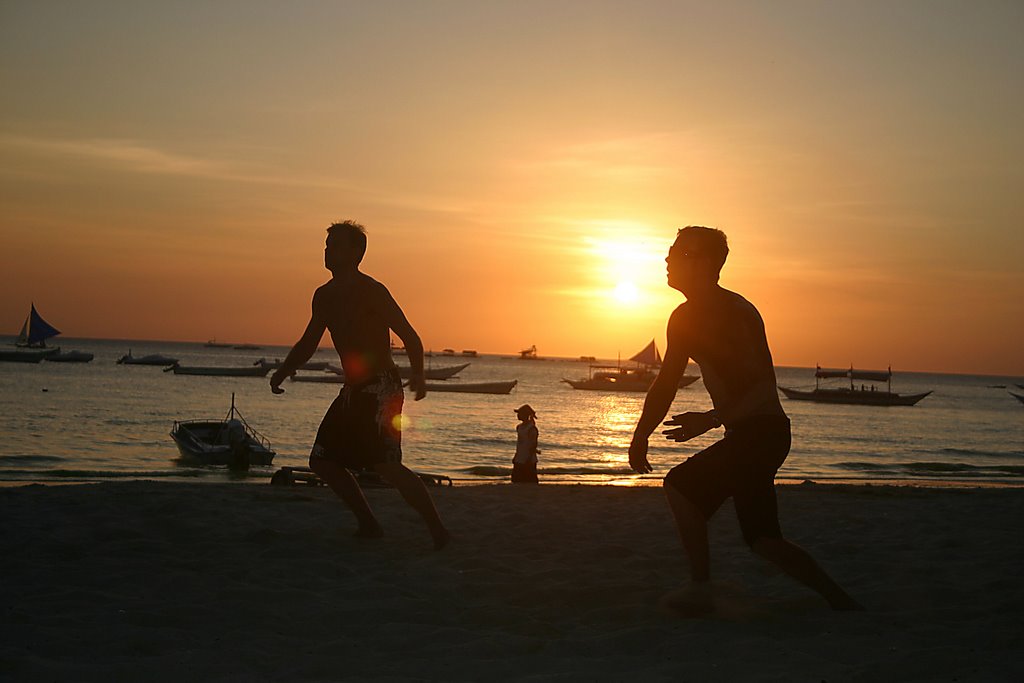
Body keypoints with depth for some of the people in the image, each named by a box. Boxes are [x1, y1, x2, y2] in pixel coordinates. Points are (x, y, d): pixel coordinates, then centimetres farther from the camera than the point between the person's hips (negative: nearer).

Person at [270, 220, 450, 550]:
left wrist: (418, 375, -32)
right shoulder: (324, 296, 13)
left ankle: (437, 529, -12)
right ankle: (368, 523, 17)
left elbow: (409, 336, -15)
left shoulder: (371, 291, -11)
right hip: (353, 391, 9)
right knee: (322, 460, 8)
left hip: (381, 389, -9)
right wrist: (283, 371, 7)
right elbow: (308, 343, 23)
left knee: (386, 466, -19)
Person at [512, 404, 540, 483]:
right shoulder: (519, 427, 11)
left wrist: (529, 458, -19)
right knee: (516, 480, 8)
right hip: (519, 460, 8)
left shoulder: (531, 428, -14)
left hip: (529, 460, -8)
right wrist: (515, 457, 19)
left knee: (530, 482, -3)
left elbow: (534, 444, -15)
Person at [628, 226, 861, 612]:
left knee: (681, 485, -17)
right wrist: (640, 435, 5)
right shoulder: (684, 319, 10)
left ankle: (701, 590, -10)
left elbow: (764, 388, -22)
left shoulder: (735, 313, -17)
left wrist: (710, 420, -27)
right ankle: (841, 602, 23)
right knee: (762, 539, 12)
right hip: (746, 436, 9)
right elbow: (665, 385, 15)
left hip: (764, 432, -9)